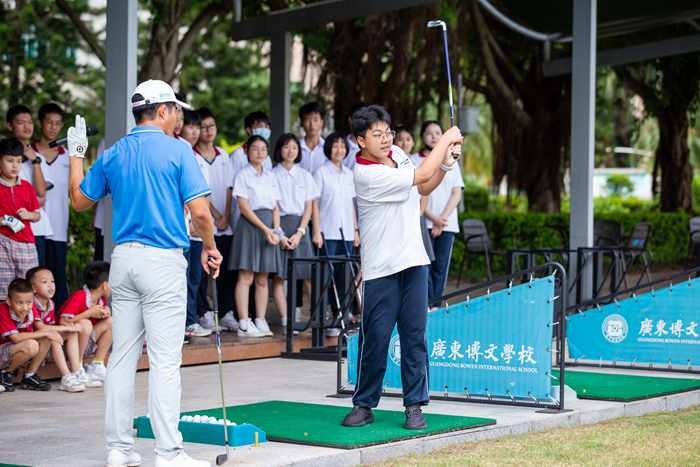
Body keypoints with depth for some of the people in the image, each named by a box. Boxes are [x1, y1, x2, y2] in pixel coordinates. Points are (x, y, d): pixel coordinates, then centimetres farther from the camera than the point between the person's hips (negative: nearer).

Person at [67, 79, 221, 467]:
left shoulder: (113, 154, 8)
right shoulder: (177, 151, -7)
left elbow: (79, 201, 18)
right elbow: (200, 211, -12)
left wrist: (76, 154, 30)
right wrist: (210, 248, 5)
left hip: (123, 258, 6)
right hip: (163, 261, -6)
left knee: (122, 356, 9)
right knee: (165, 360, -5)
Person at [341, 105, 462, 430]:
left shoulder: (397, 154, 8)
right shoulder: (366, 174, -18)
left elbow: (421, 189, 22)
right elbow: (421, 176, -19)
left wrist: (446, 164, 5)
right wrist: (446, 139, -7)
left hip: (413, 262, 6)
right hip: (381, 268, -6)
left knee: (414, 335, 4)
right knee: (376, 337, -3)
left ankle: (414, 405, 9)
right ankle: (364, 404, 10)